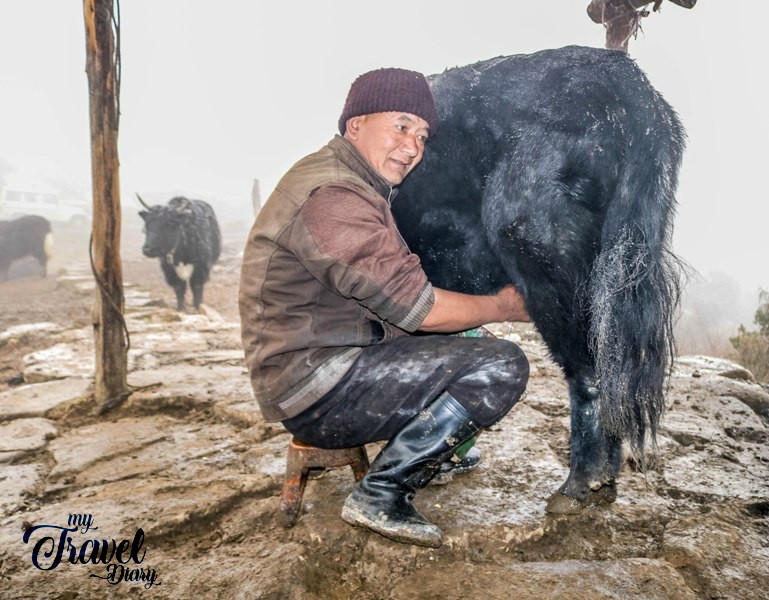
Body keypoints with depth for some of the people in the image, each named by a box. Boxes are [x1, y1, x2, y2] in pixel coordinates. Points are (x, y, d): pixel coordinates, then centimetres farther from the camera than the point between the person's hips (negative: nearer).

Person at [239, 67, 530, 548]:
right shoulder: (331, 196, -21)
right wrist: (503, 307, -5)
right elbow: (418, 308, -21)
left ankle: (432, 450, 25)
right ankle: (380, 497, -7)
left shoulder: (359, 186, 14)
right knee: (502, 366, -18)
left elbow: (400, 296, 20)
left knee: (466, 336, 20)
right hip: (317, 391, -11)